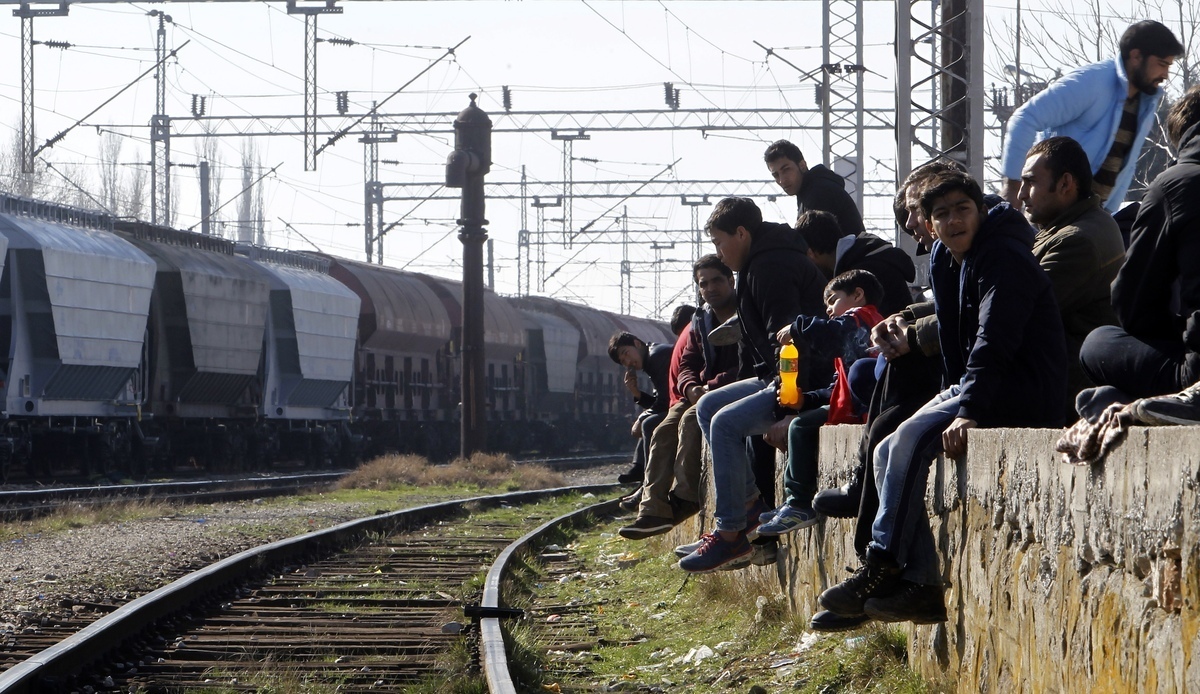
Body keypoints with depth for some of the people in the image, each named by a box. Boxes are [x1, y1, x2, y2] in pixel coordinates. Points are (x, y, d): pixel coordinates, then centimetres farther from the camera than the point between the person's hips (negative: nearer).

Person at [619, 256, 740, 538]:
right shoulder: (700, 322, 17)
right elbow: (686, 365, 13)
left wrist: (712, 386, -26)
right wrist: (691, 388, -11)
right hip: (703, 392, 7)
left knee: (691, 420, -32)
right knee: (663, 432, -16)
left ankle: (684, 498, -29)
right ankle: (653, 510, -26)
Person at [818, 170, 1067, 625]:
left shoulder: (1004, 259, -15)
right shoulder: (944, 262, 13)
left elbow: (994, 343, -27)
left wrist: (968, 411, -37)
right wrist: (955, 398, 6)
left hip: (1026, 392, -10)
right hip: (972, 386, 10)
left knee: (913, 439, -26)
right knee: (888, 453, -4)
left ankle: (881, 567, -23)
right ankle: (922, 584, -12)